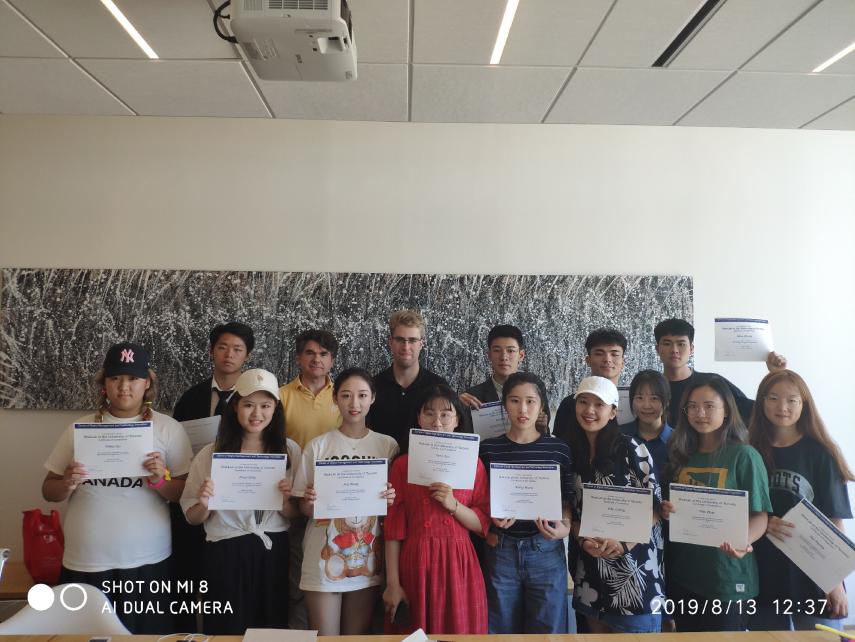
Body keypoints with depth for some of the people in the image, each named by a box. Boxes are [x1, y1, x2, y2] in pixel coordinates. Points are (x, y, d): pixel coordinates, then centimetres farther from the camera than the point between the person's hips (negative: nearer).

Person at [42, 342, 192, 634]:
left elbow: (184, 495, 0)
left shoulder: (168, 428, -2)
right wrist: (66, 484, -11)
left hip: (148, 563, -2)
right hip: (84, 564, 2)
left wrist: (161, 480, -19)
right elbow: (49, 492, 10)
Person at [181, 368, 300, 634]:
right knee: (227, 631, 11)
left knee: (272, 631, 15)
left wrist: (286, 500, -15)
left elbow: (295, 515, 6)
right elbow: (192, 517, 3)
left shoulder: (290, 451, 0)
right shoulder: (211, 453, -4)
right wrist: (204, 504, -18)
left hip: (273, 552, 1)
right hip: (226, 555, -1)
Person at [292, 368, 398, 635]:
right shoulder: (318, 446, -3)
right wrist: (309, 501, -19)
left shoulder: (387, 446, 0)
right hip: (325, 557, -1)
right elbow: (305, 510, 2)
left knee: (357, 637, 14)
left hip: (367, 556, 1)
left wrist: (392, 500, -14)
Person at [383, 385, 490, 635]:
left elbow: (483, 524, 2)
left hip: (458, 565, 1)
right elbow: (394, 527, -1)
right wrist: (392, 583, -5)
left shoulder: (473, 464, 3)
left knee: (459, 631, 7)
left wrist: (453, 505, -15)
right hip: (415, 566, 0)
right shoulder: (403, 464, 1)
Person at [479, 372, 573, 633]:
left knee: (547, 630, 10)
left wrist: (564, 528, -14)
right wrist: (492, 519, -15)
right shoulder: (488, 448, -1)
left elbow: (566, 501, 6)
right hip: (500, 552, 0)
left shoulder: (558, 449, -1)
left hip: (546, 551, 0)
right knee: (502, 631, 14)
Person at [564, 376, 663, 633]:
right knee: (596, 632, 16)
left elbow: (654, 506, -8)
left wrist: (624, 543, -20)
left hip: (633, 564, -4)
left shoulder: (632, 450, -9)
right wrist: (584, 539, -11)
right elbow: (568, 508, 7)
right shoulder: (570, 452, 2)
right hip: (590, 568, 4)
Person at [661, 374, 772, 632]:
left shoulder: (744, 456, -9)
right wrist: (666, 512, -7)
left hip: (727, 578, -5)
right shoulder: (680, 454, 6)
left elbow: (760, 516, -11)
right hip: (682, 575, 5)